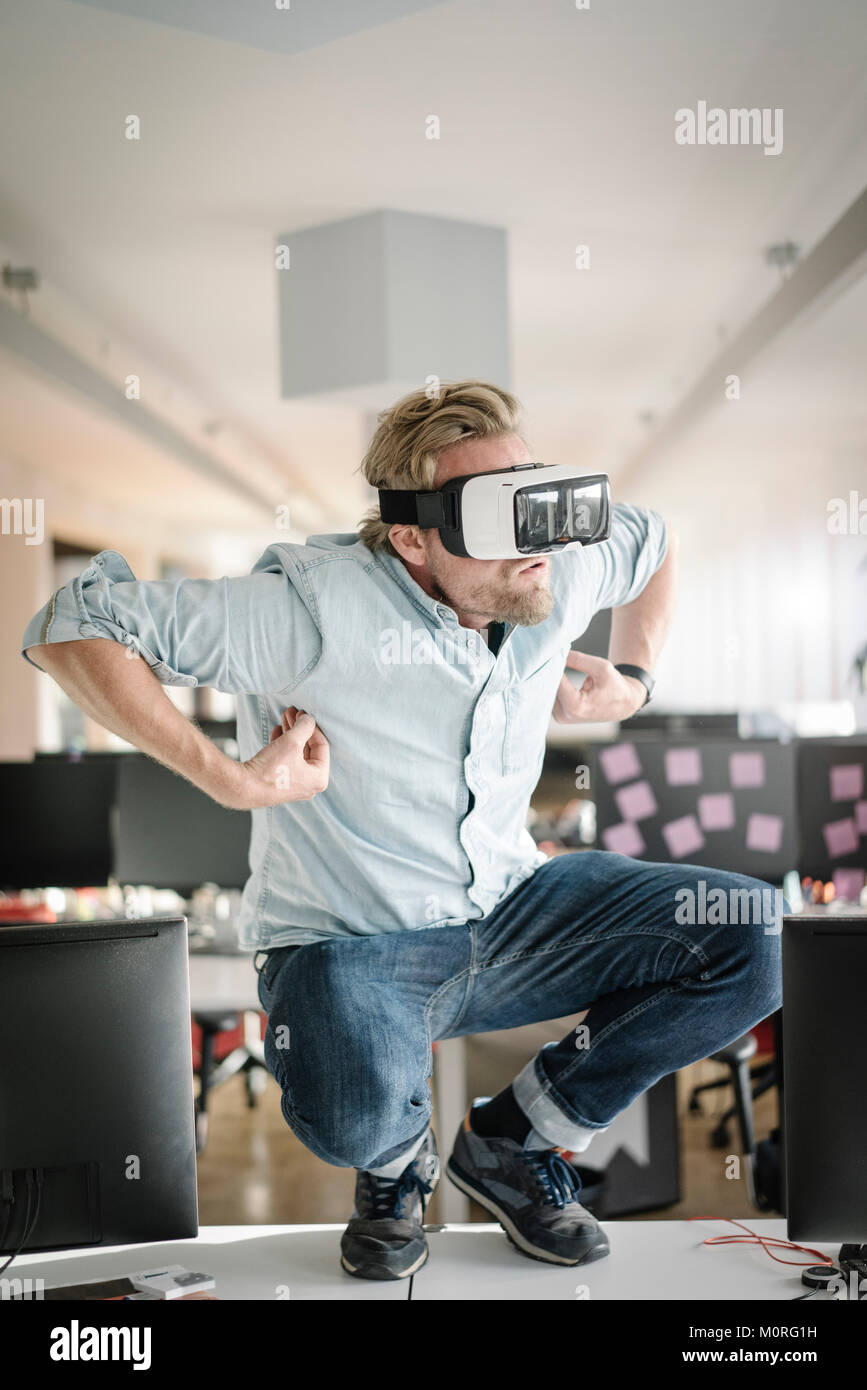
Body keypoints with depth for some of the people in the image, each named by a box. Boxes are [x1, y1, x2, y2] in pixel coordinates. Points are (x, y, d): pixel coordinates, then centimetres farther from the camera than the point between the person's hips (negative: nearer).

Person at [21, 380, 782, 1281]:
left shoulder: (565, 571, -4)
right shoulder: (316, 606, -24)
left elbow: (652, 540, 22)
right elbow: (69, 629, -27)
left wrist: (630, 681, 10)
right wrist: (233, 780, -28)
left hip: (511, 911, 6)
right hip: (352, 944, -6)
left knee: (752, 938, -11)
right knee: (354, 1120, -38)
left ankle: (516, 1139, 6)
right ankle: (399, 1157, 5)